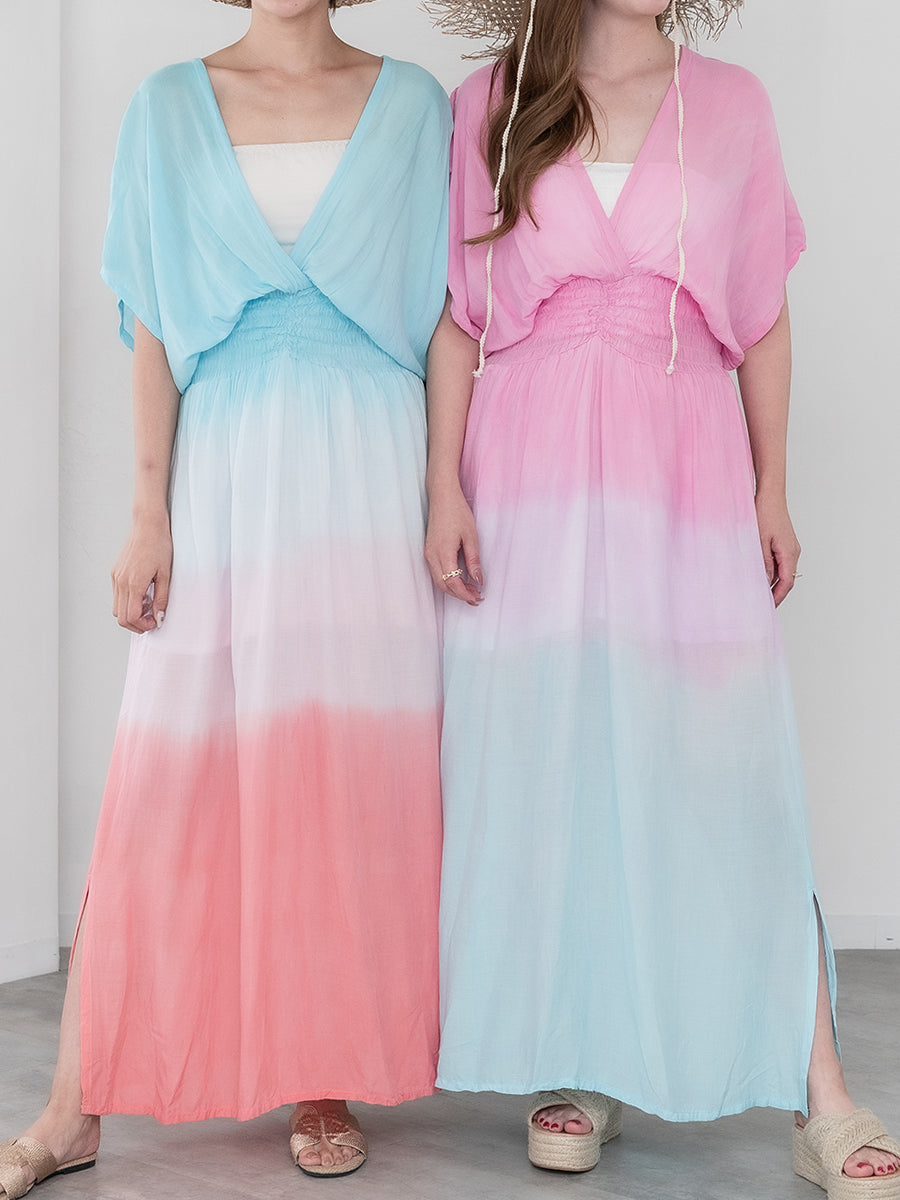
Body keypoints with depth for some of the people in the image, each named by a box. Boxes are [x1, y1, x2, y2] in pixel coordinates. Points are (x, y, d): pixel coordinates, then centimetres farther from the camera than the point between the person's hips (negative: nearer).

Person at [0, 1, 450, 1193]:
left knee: (353, 772, 1)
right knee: (166, 780, -2)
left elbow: (443, 314, 7)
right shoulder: (171, 105, 11)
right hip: (225, 466, 0)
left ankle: (327, 1076, 15)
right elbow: (154, 327, 6)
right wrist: (149, 510, -3)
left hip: (372, 467, 1)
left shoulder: (411, 101, 11)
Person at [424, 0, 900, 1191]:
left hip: (685, 473, 0)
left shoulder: (730, 102, 9)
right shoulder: (488, 106, 8)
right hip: (532, 481, 0)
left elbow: (765, 319, 10)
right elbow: (456, 320, 5)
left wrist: (773, 490, 7)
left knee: (733, 773, -3)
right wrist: (444, 489, -3)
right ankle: (575, 1066, 18)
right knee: (546, 766, 3)